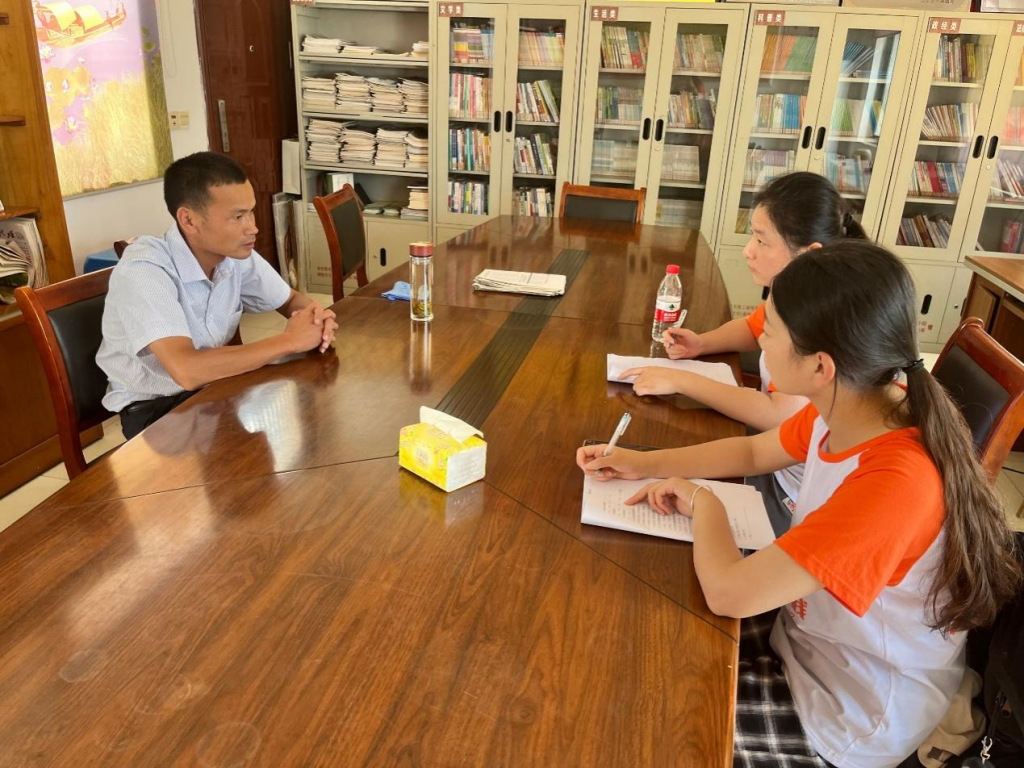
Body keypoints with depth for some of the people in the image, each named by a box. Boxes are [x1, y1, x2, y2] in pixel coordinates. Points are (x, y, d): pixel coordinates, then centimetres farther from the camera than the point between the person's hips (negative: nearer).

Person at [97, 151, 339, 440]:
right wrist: (288, 341, -31)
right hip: (152, 407, -6)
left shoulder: (236, 254, -9)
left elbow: (291, 300, 8)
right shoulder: (143, 270, -28)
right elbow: (187, 370, -39)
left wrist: (314, 317, -17)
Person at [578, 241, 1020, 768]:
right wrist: (642, 464, -2)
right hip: (804, 629, 7)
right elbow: (752, 452, 7)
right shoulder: (851, 405, -12)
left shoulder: (894, 483, -38)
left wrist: (703, 502, -18)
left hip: (840, 720, -7)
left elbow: (727, 592, -37)